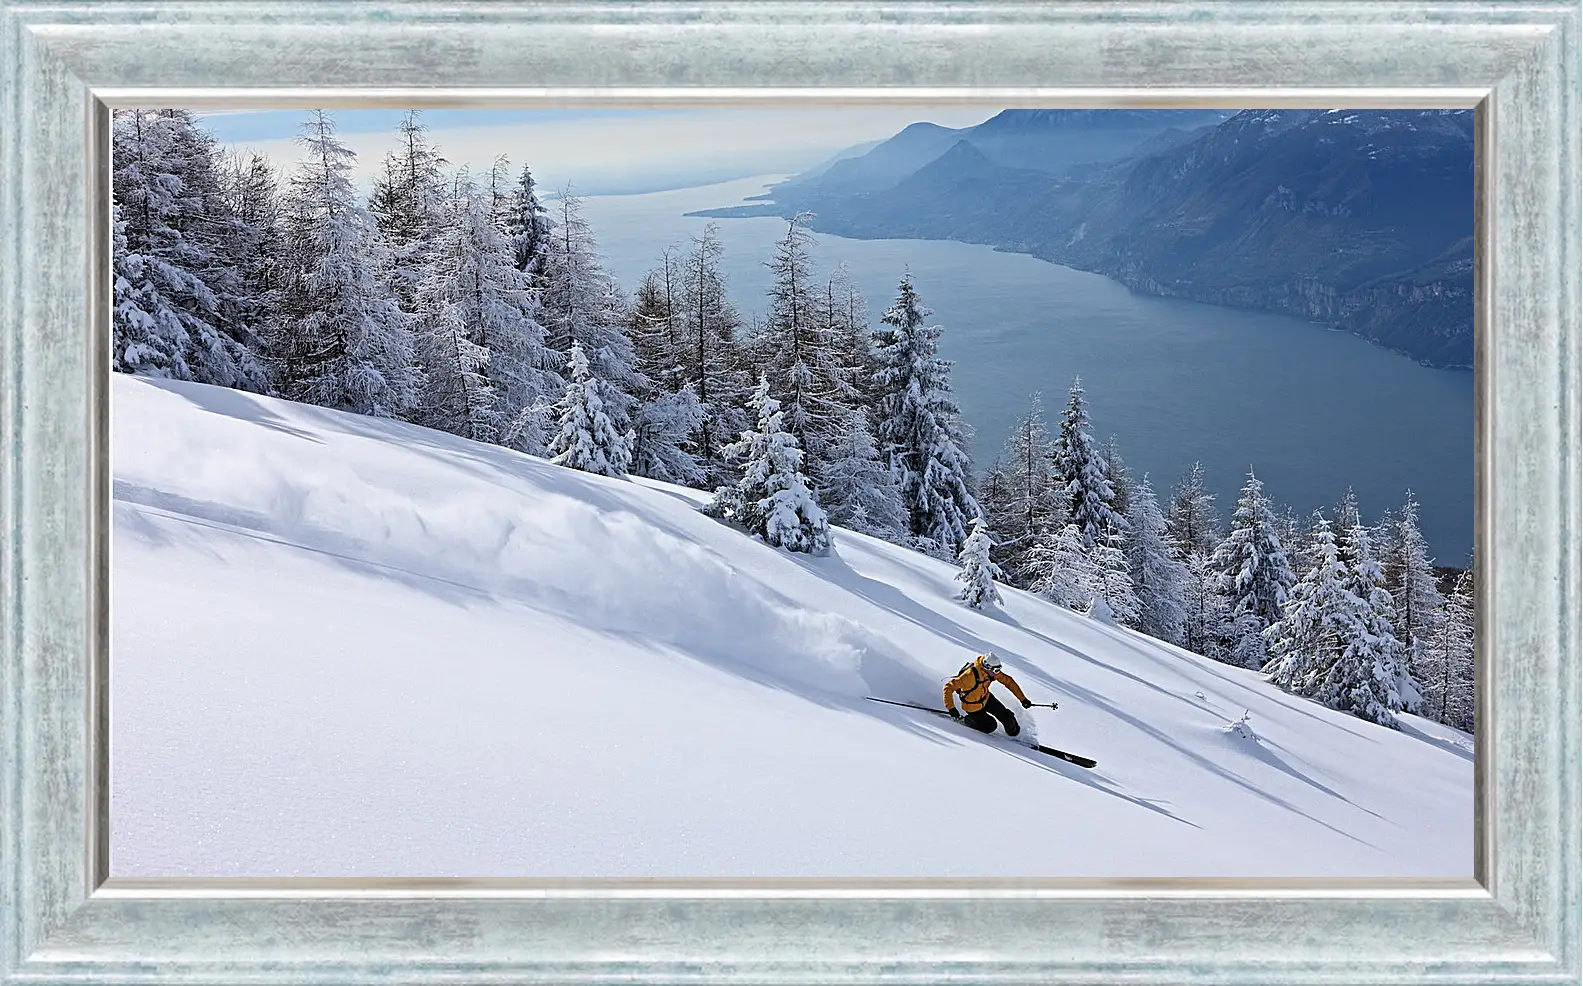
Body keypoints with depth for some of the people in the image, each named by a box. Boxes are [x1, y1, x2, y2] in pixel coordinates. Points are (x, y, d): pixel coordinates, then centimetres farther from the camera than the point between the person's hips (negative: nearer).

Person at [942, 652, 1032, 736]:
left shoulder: (993, 672, -19)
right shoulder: (970, 675, -38)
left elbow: (1009, 681, -6)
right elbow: (948, 687, -37)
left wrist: (1023, 699, -6)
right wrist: (951, 708, -43)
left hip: (986, 699, 5)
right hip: (973, 707, -5)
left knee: (1006, 716, 2)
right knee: (990, 726, -4)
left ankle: (1014, 733, 31)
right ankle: (965, 720, 15)